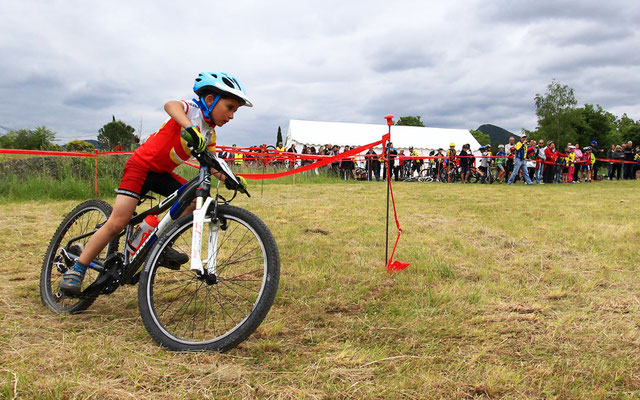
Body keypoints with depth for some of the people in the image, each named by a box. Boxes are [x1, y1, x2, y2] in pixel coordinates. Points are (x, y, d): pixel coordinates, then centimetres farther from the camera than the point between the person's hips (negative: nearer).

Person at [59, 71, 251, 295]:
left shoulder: (209, 134, 6)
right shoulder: (193, 109, -17)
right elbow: (170, 105, -40)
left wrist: (228, 178, -17)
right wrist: (188, 127, -60)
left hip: (163, 173, 8)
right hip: (142, 165, -8)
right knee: (117, 222, -16)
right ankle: (76, 270, -3)